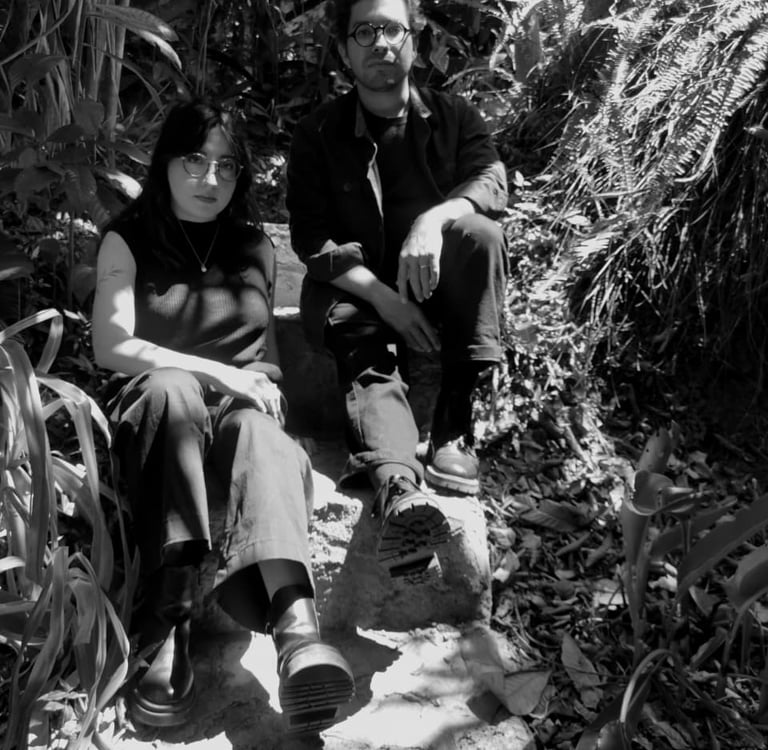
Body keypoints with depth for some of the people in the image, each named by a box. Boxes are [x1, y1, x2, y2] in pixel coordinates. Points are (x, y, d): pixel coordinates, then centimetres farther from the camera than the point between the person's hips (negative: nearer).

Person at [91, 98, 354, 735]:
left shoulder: (256, 248, 18)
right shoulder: (129, 240, 7)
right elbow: (112, 347, -7)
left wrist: (262, 389, 3)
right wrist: (217, 373, -14)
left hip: (240, 416, 2)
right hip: (157, 418, -2)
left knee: (264, 440, -36)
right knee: (172, 387, -38)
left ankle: (296, 629, -63)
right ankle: (168, 629, -47)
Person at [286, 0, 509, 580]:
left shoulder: (454, 116, 8)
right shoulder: (318, 135, 3)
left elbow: (493, 181, -11)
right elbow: (311, 240, -7)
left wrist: (434, 219, -34)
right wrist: (384, 297, -22)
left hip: (438, 289, 2)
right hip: (357, 293, -1)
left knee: (480, 234, -28)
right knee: (370, 364, -32)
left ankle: (455, 428, -31)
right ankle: (400, 490, -59)